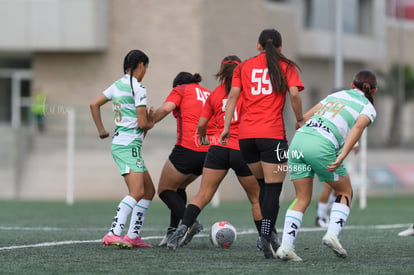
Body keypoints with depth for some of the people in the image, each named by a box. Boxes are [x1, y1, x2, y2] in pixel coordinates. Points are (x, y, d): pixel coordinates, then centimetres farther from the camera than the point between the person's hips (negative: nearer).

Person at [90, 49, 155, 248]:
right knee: (137, 192, -20)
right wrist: (151, 124, 7)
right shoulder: (138, 89, -13)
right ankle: (113, 234, -31)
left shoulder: (118, 85, 12)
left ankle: (134, 236, 11)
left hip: (119, 142, 10)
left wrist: (101, 130, 24)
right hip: (129, 144, -10)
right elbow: (142, 123, -15)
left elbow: (94, 104, 18)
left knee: (149, 190, 14)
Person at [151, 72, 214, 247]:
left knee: (164, 190, 8)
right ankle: (174, 229, 12)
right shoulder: (209, 94, 23)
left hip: (188, 148, -6)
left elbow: (166, 108, -11)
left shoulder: (180, 90, 7)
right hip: (210, 152, 6)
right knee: (178, 187, 24)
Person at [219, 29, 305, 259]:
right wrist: (300, 120, 6)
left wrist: (227, 127, 6)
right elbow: (294, 94, -7)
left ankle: (267, 230, 13)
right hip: (273, 133, -3)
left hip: (246, 134, 3)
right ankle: (266, 235, -18)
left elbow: (233, 96, 6)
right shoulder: (287, 67, 7)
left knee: (262, 185, 19)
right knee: (273, 189, -3)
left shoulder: (244, 67, 14)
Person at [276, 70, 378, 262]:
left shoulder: (335, 95, 28)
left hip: (298, 138, 5)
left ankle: (285, 246, -1)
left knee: (302, 199, 12)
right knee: (344, 192, 18)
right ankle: (332, 234, -1)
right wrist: (342, 156, -18)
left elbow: (305, 117, 24)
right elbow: (358, 126, -8)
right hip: (323, 146, -5)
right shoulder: (368, 108, 13)